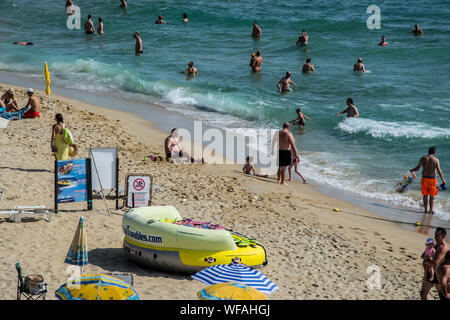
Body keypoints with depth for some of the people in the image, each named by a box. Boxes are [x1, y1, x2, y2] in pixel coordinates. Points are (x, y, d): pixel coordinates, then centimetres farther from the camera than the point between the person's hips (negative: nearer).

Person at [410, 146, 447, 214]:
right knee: (432, 196, 13)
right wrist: (443, 180, -3)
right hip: (432, 180, -2)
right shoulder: (436, 159, -9)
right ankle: (431, 210, 10)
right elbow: (439, 171, -12)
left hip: (424, 179, 2)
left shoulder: (423, 158, -4)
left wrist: (412, 170, 11)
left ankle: (426, 210, 16)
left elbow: (417, 167, -10)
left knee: (425, 195, 15)